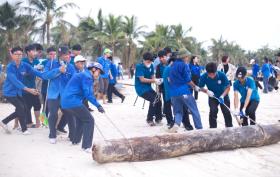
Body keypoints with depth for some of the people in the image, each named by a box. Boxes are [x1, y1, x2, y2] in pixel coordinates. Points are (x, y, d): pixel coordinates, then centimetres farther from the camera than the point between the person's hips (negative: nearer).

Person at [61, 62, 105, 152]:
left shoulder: (82, 75, 23)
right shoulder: (87, 76, -8)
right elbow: (88, 94, -17)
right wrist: (98, 105, -17)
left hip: (65, 102, 10)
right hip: (73, 102, -10)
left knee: (81, 118, 29)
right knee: (89, 120, -4)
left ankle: (75, 140, 37)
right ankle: (86, 146, -7)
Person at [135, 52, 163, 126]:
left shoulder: (151, 66, 7)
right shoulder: (139, 66, -14)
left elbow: (152, 77, 6)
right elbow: (142, 79, -19)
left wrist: (156, 81, -16)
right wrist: (154, 80, -24)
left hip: (148, 88, 7)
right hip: (141, 89, -7)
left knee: (158, 101, -2)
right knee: (154, 100, -21)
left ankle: (158, 119, 16)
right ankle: (149, 119, -8)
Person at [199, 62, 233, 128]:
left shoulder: (222, 75, -27)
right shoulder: (203, 77, -24)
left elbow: (228, 87, -17)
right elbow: (200, 87, -9)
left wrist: (222, 96, -31)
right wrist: (207, 91, -29)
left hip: (223, 96, 0)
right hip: (212, 97, 0)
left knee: (227, 112, 0)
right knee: (213, 111, -16)